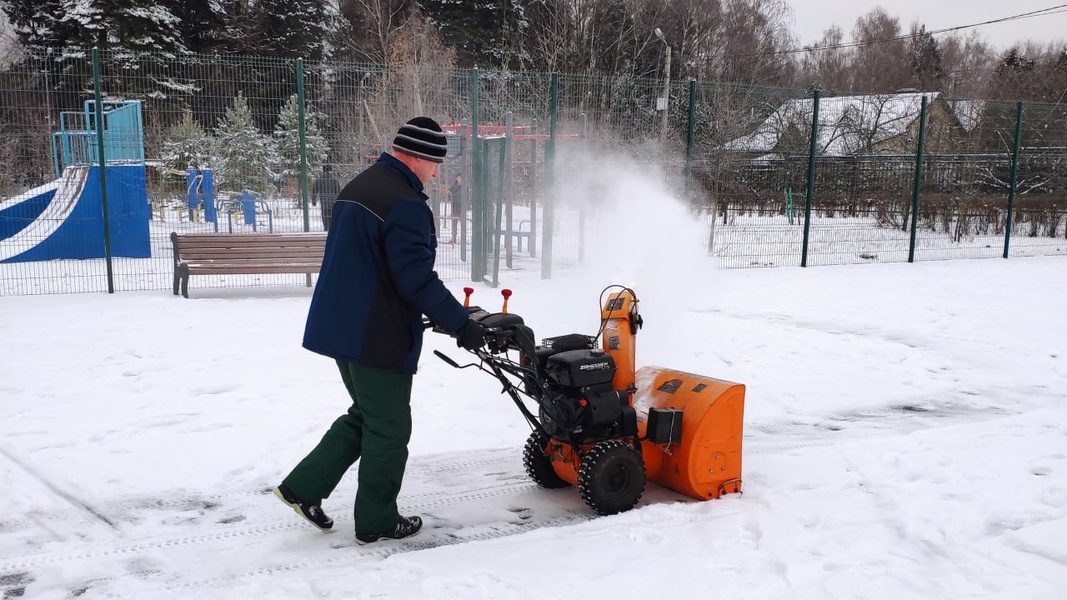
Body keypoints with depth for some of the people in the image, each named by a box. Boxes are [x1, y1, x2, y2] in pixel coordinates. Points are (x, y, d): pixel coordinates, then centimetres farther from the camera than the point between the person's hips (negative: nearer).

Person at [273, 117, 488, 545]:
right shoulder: (405, 205, -20)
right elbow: (417, 278, -24)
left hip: (341, 326, 10)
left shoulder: (357, 187, 12)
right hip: (378, 337, -10)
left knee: (366, 414, 23)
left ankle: (303, 487, 24)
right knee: (389, 428, 6)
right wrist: (462, 325, -15)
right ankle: (377, 522, 19)